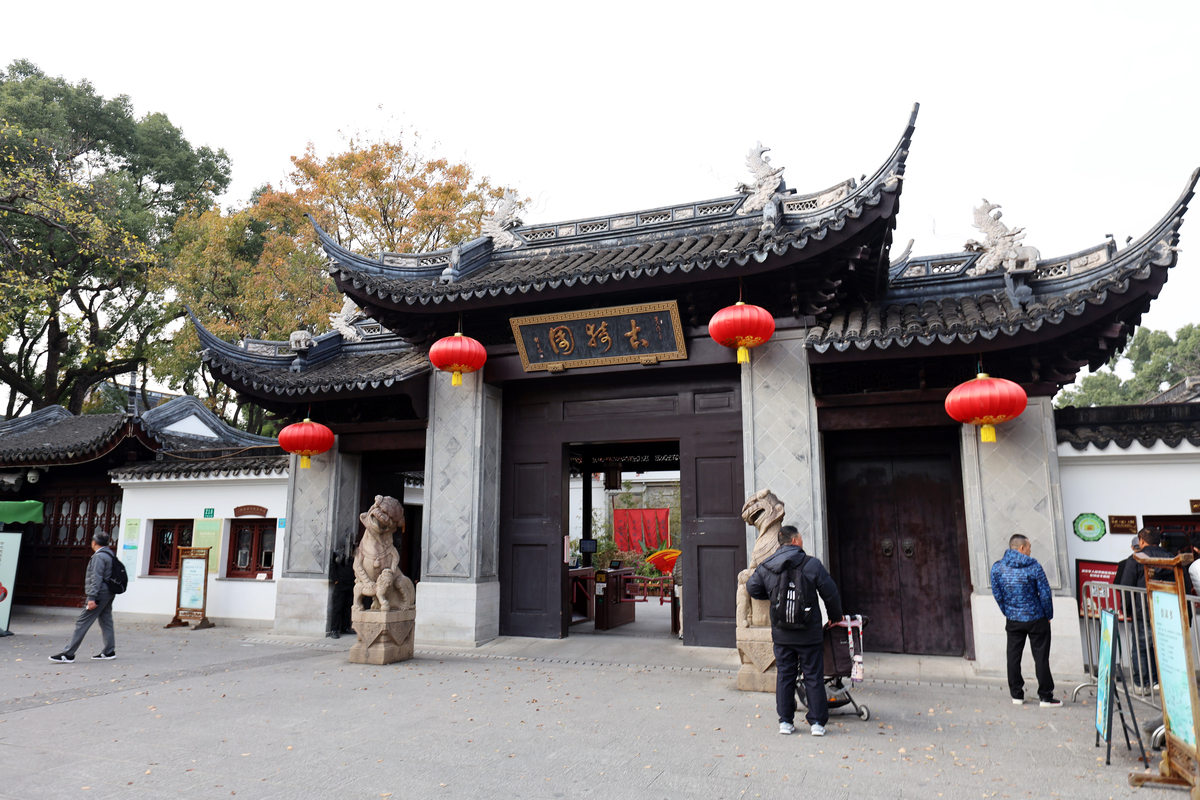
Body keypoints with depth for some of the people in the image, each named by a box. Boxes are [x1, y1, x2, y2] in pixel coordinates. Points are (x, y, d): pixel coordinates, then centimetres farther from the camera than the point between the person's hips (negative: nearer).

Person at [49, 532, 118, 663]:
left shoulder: (99, 556, -13)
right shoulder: (111, 555, 15)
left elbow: (96, 578, -20)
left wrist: (92, 597, -22)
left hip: (100, 594, -10)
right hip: (108, 594, 10)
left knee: (82, 623, -6)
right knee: (106, 622, 12)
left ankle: (68, 654, -4)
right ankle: (109, 651, 14)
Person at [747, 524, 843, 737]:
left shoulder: (765, 567, -1)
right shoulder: (812, 564, -10)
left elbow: (752, 588, 11)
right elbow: (831, 594, -6)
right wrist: (836, 617, 11)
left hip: (781, 634, 3)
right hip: (809, 633, -3)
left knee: (784, 675, 11)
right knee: (813, 676, 8)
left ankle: (785, 721, 15)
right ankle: (817, 722, 11)